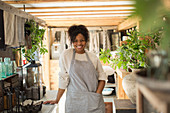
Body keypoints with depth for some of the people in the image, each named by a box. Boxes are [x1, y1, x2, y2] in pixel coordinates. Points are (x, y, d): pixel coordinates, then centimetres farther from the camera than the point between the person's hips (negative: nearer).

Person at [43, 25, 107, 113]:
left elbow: (102, 77, 8)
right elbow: (63, 79, 1)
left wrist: (97, 95, -5)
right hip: (74, 101, -1)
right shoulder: (66, 55, 0)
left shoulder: (93, 57, 6)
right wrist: (57, 100, 2)